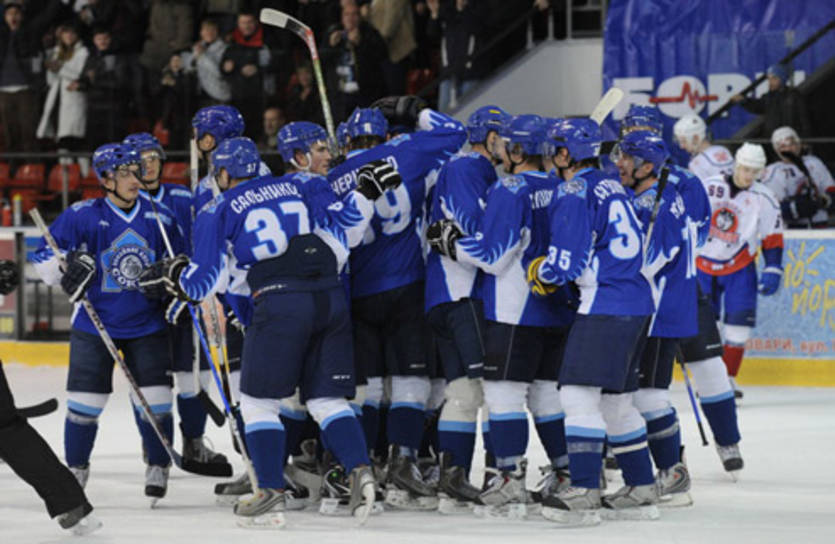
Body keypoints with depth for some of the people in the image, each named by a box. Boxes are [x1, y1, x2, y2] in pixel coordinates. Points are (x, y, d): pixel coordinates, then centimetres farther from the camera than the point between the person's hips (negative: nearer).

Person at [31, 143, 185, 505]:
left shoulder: (160, 219, 0)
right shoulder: (83, 216, -9)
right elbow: (45, 254, -2)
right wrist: (66, 271, -19)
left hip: (147, 324, 2)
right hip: (95, 323, -2)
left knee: (155, 399, -2)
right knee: (85, 400, -1)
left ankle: (158, 467, 16)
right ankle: (76, 468, 17)